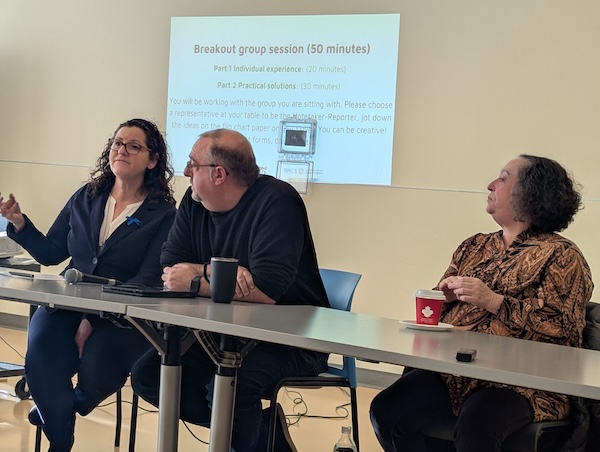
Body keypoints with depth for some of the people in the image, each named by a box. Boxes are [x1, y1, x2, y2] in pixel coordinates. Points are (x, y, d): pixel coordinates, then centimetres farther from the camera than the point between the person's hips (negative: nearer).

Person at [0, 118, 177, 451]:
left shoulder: (163, 214, -3)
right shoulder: (86, 198, 10)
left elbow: (148, 281, -11)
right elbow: (50, 253, 15)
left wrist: (95, 318, -21)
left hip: (123, 315, -3)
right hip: (67, 302, 3)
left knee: (95, 367, -31)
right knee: (41, 357, -28)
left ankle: (70, 406, 9)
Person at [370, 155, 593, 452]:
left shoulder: (561, 256, 0)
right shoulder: (475, 247, 20)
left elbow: (561, 325, -13)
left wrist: (493, 301, -18)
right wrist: (446, 295, 2)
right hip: (452, 369, 6)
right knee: (386, 411, -17)